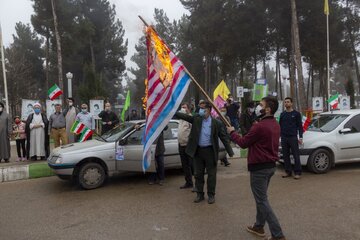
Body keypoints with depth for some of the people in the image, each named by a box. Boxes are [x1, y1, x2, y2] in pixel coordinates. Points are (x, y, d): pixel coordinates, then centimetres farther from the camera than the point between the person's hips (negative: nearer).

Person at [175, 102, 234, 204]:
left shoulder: (216, 123, -6)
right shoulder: (196, 119, 2)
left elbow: (224, 138, -4)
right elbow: (184, 116, -6)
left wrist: (230, 152, -6)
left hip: (210, 151, -3)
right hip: (198, 150, 3)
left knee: (211, 174, 6)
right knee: (198, 174, 12)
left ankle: (211, 195, 21)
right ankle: (199, 194, 25)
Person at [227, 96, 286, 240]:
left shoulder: (260, 126, -23)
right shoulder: (275, 125, 7)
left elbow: (243, 143, -13)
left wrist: (232, 132, 1)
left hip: (259, 167, -9)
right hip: (270, 165, 9)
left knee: (262, 200, 0)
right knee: (261, 197, 21)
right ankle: (259, 227, 33)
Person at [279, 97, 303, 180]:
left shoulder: (296, 114, 2)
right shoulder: (282, 114, 12)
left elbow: (300, 126, 2)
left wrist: (300, 137, -5)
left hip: (293, 138, -4)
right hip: (284, 138, 4)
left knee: (296, 155, -3)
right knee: (285, 155, 6)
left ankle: (297, 173, 4)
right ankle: (288, 171, 15)